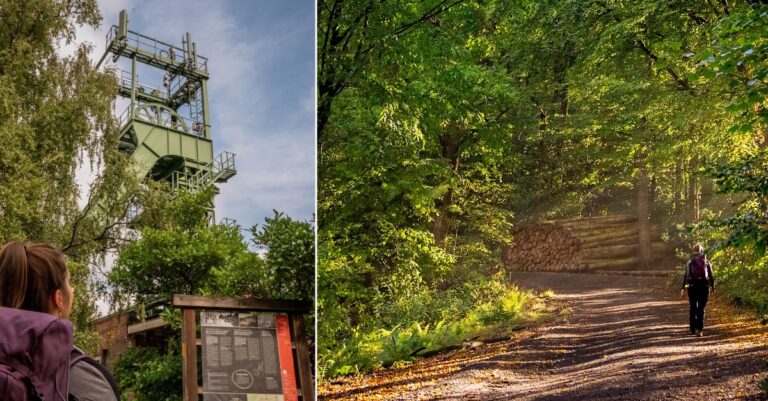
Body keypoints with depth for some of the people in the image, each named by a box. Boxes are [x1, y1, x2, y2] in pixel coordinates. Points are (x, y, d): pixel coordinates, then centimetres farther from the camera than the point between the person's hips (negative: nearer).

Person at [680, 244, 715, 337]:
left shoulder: (690, 262, 1)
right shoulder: (707, 262, 3)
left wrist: (683, 288, -3)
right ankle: (699, 330, -9)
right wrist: (713, 287, 14)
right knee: (701, 309, 2)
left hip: (692, 286, 0)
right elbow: (711, 276, 2)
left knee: (693, 308, 15)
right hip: (704, 286, 0)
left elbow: (686, 275, -5)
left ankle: (693, 329, 19)